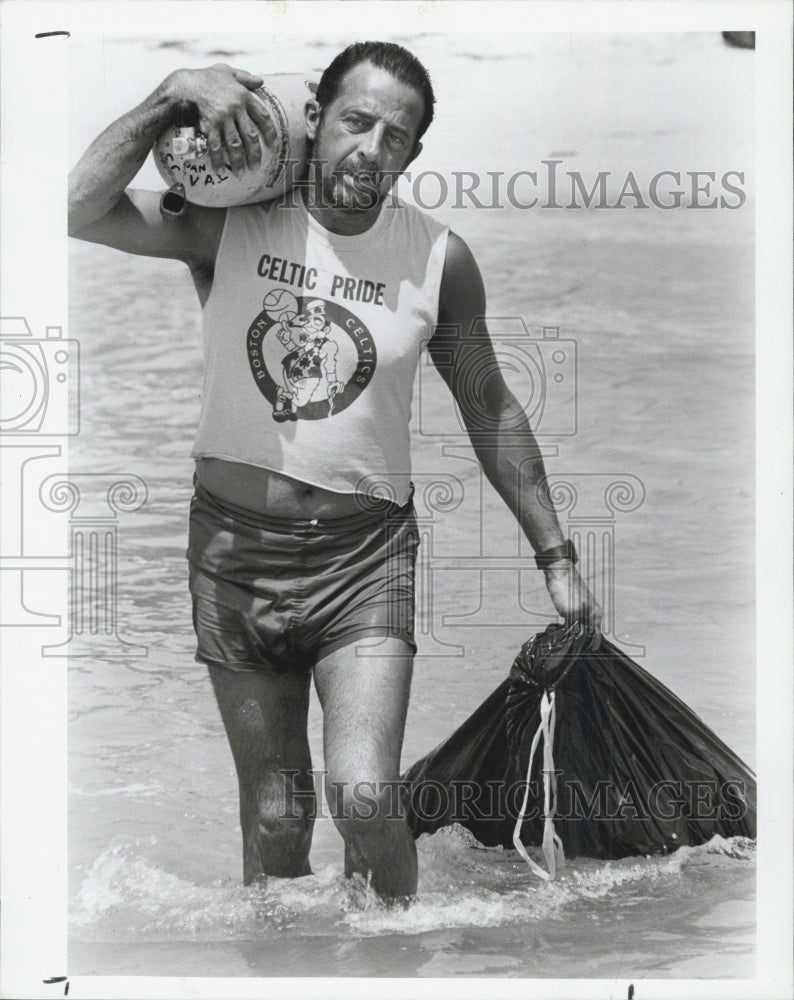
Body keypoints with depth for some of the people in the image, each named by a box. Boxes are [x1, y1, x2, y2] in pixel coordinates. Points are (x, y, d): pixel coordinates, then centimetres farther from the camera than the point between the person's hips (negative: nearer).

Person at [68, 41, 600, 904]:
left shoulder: (438, 260, -2)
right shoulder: (229, 225, -5)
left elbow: (490, 410, 10)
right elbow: (78, 209, -19)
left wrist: (555, 556, 12)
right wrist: (174, 93, -21)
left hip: (365, 553, 0)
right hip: (236, 548, 1)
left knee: (365, 802, -16)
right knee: (275, 816, 6)